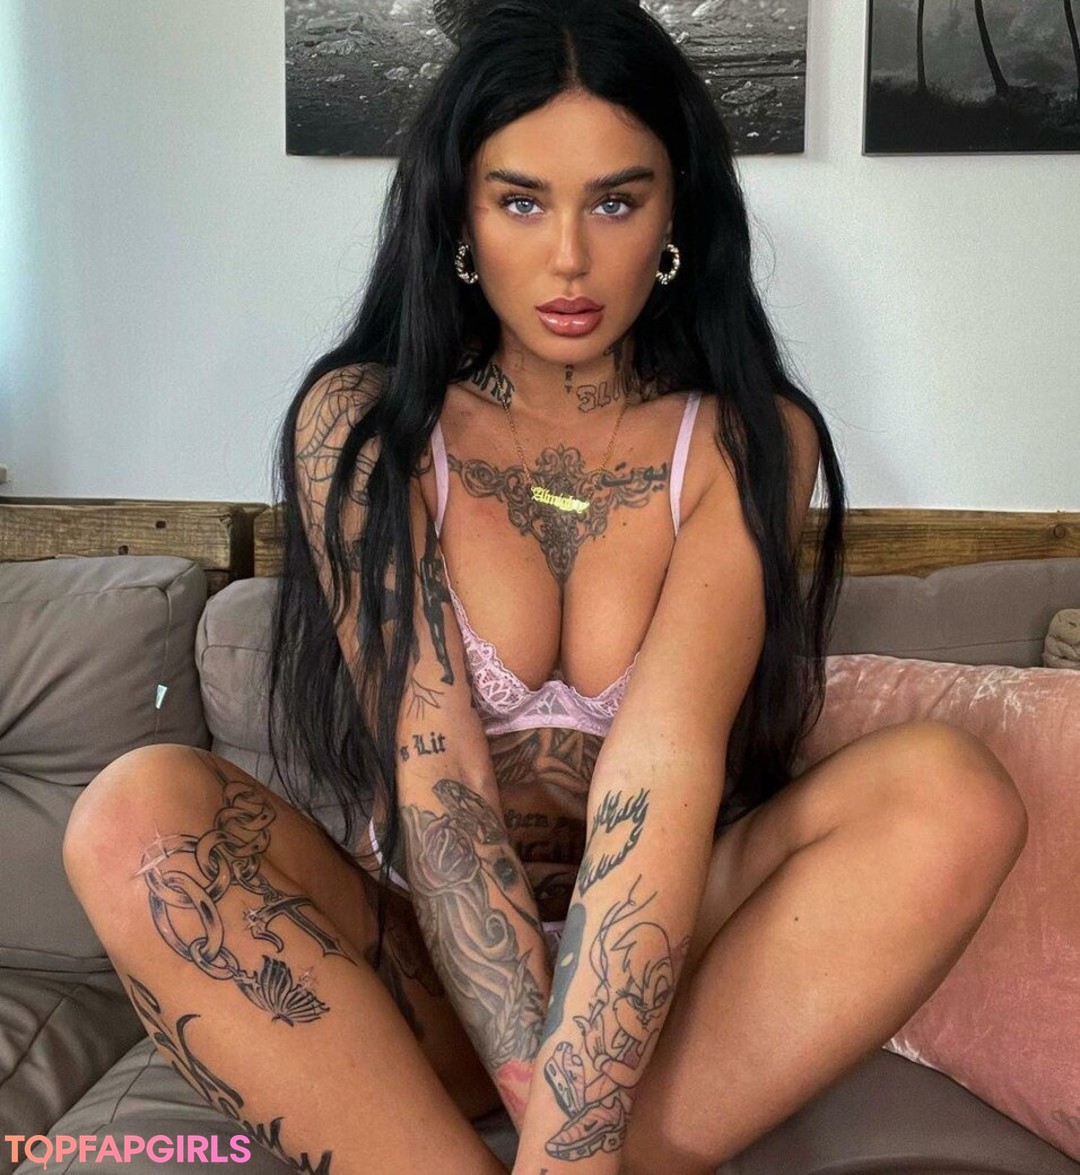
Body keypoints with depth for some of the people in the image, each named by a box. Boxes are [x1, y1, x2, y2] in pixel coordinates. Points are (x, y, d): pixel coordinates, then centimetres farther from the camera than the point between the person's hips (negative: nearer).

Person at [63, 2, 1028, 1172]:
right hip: (421, 960, 0)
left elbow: (668, 754, -22)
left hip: (651, 955, 1)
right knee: (136, 817, -28)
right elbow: (432, 767, -17)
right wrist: (532, 1065, -28)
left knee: (949, 788, -25)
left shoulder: (751, 442, -5)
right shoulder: (358, 427, -6)